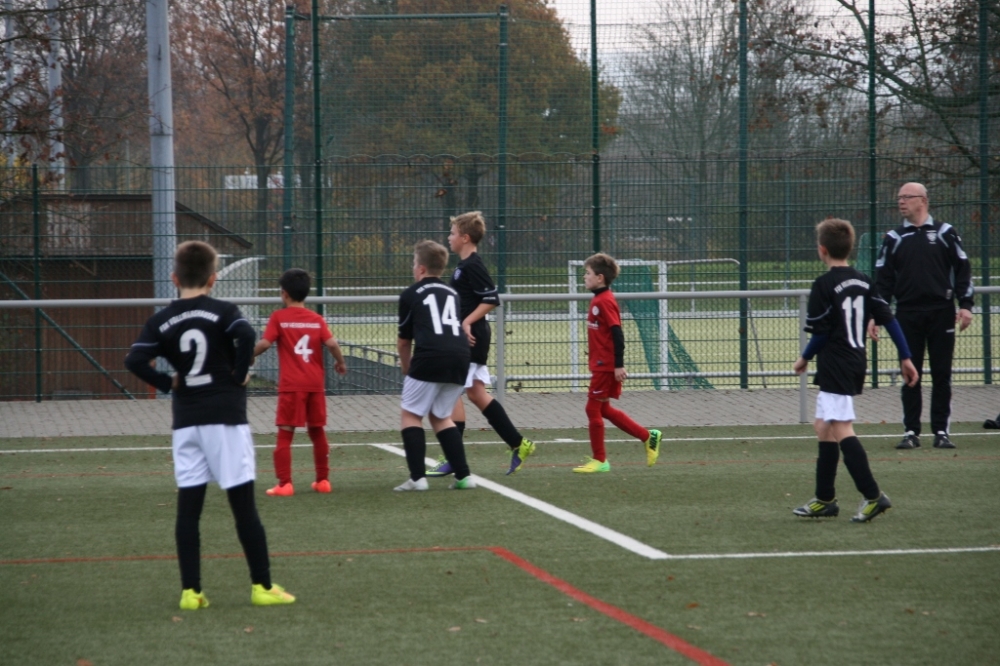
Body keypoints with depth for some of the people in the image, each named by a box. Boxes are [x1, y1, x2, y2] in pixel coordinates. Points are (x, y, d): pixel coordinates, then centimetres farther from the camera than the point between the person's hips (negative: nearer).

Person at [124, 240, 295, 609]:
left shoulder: (161, 321, 4)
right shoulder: (222, 312, -4)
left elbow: (135, 360, -9)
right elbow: (246, 335, -24)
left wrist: (167, 383, 3)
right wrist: (240, 374, -10)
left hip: (185, 422, 3)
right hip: (226, 417, -3)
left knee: (188, 507, 5)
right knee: (243, 504, 2)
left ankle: (190, 591, 2)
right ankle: (262, 586, 5)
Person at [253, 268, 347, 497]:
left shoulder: (279, 317, -3)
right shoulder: (317, 319, 6)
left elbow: (264, 343, -12)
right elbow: (331, 343, -5)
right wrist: (340, 362, 12)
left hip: (291, 385, -4)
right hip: (316, 384, 4)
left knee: (285, 434, -1)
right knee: (317, 431, 16)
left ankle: (284, 484, -8)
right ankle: (323, 480, 22)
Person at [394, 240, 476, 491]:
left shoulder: (411, 294, 9)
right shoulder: (453, 294, 23)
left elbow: (404, 341, 14)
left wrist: (406, 368, 33)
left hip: (429, 358, -5)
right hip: (460, 357, 5)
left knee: (411, 415, 8)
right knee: (441, 416, 20)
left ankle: (417, 477, -4)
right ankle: (463, 475, 12)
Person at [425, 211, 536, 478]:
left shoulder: (472, 266, -15)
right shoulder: (464, 265, 15)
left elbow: (491, 299, -21)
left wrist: (467, 323, -23)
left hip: (470, 338, -10)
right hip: (468, 339, 10)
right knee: (477, 393, 13)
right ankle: (518, 444, 17)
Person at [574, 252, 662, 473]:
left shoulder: (604, 301, -17)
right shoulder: (598, 300, 13)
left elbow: (617, 333, -21)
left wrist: (619, 365, -23)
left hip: (606, 366, -10)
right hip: (601, 365, 10)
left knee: (593, 408, -2)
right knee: (603, 409, 15)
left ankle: (599, 460, 6)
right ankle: (648, 437, 19)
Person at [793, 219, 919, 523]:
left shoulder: (823, 285, -12)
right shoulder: (864, 281, 8)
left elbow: (820, 332, -12)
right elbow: (888, 318, 6)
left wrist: (804, 358, 5)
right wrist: (905, 357, 9)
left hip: (835, 366, -9)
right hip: (857, 362, 9)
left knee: (842, 430, -13)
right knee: (823, 427, 17)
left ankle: (873, 495, -22)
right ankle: (824, 499, 22)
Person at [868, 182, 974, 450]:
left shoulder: (945, 233, 4)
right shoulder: (893, 238, 8)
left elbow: (962, 269, 4)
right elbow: (883, 279, 7)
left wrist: (965, 305, -5)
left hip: (941, 312, -1)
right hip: (907, 314, 1)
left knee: (942, 374, 1)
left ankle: (941, 431, 6)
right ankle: (911, 431, 7)